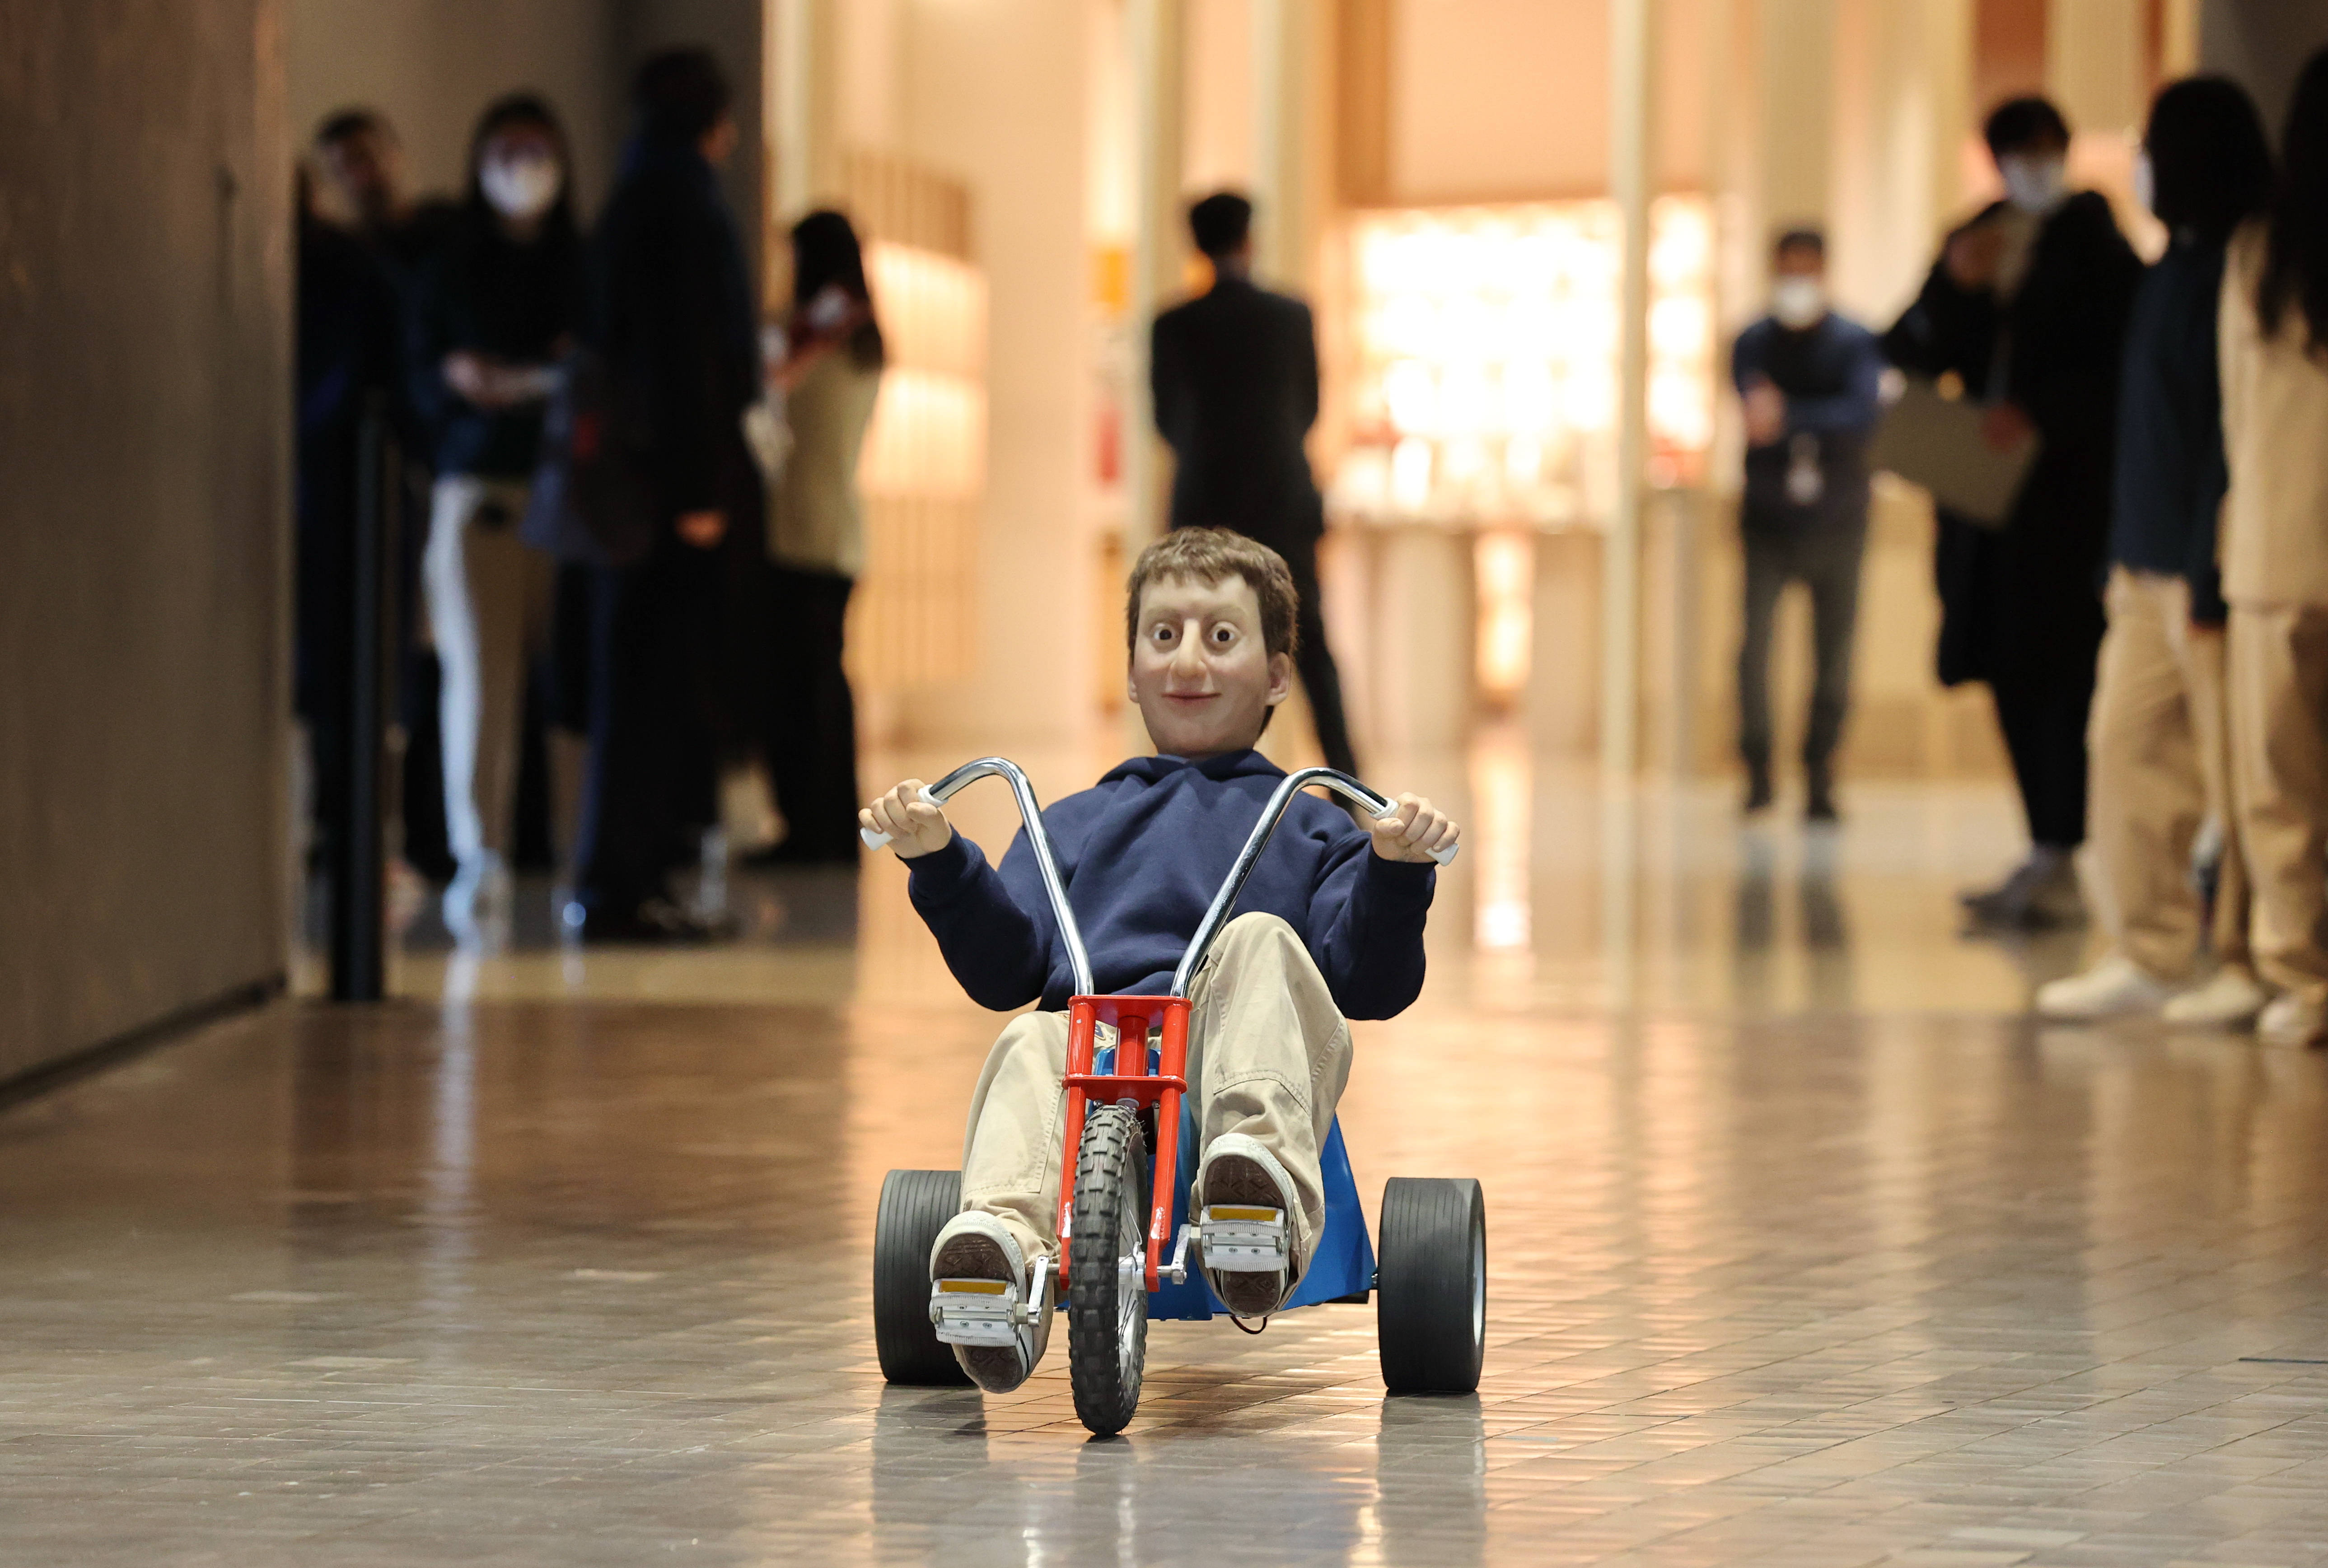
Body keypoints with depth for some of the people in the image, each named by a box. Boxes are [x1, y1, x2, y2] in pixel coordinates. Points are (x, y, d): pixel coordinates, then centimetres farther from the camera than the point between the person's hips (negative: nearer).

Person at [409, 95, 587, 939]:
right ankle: (479, 860, -12)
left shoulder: (587, 270, 12)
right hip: (477, 488, 0)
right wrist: (458, 380, -13)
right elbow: (421, 386, 8)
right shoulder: (446, 272, 12)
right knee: (479, 672, -9)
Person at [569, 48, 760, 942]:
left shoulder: (635, 206, 17)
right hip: (671, 481, -10)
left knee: (650, 688, 12)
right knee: (652, 687, -7)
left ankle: (627, 879, 16)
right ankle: (616, 890, -5)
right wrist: (697, 490, -19)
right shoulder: (681, 208, -12)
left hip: (647, 486, 10)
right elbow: (685, 355, -18)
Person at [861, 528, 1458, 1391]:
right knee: (1029, 1048, -31)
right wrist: (940, 861, 3)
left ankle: (1263, 1186, -59)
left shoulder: (1310, 827, 28)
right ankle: (1004, 1235, -60)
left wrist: (1394, 870, -6)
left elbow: (1371, 986, 11)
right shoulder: (1075, 823, 34)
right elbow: (1004, 971, 17)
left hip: (1238, 1058, -1)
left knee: (1261, 944, -31)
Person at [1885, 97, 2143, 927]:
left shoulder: (2095, 243, -2)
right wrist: (1954, 285, -5)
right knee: (2013, 675, 7)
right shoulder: (1976, 241, 14)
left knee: (2052, 667, -9)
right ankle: (2046, 854, 14)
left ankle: (2058, 866, -8)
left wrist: (2041, 413, -18)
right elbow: (1910, 353, 11)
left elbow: (2125, 369, -7)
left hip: (2067, 490, -6)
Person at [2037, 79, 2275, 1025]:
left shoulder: (2232, 269, -14)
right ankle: (2148, 955, 10)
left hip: (2208, 564, -10)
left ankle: (2247, 965, 3)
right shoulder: (2179, 264, 16)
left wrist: (2211, 579, -20)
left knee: (2231, 762, -3)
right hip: (2149, 558, 10)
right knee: (2127, 744, 7)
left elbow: (2233, 431, -18)